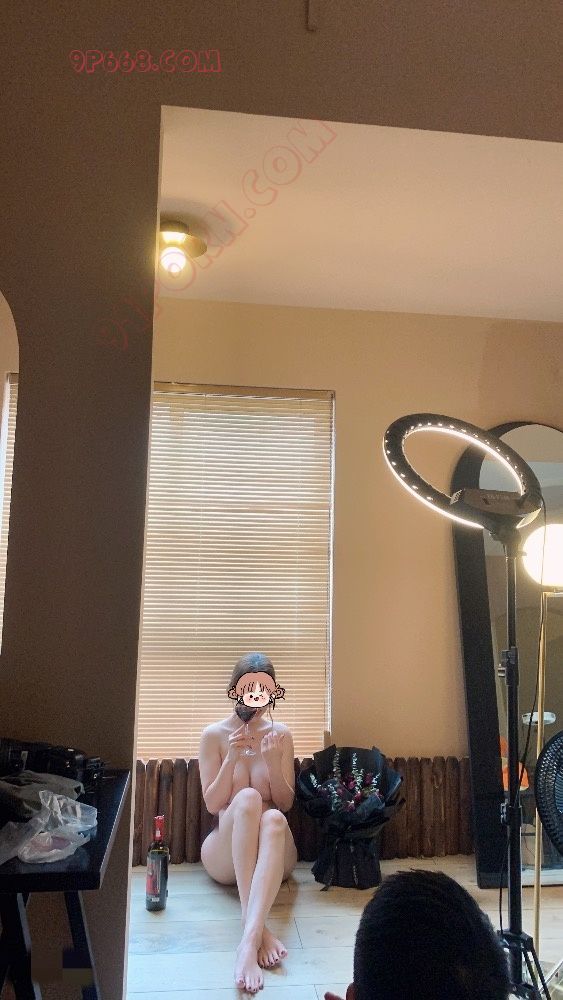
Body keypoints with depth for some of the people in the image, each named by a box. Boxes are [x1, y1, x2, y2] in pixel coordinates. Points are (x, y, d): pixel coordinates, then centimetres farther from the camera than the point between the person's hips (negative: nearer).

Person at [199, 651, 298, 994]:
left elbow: (286, 804, 3)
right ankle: (258, 927, -44)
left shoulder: (281, 734, 4)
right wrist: (233, 759, -19)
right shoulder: (214, 735, 0)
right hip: (225, 854, -1)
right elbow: (212, 804, -4)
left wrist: (272, 762, -15)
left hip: (273, 854, 1)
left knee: (274, 819, -37)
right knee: (247, 798, -35)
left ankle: (249, 939, -52)